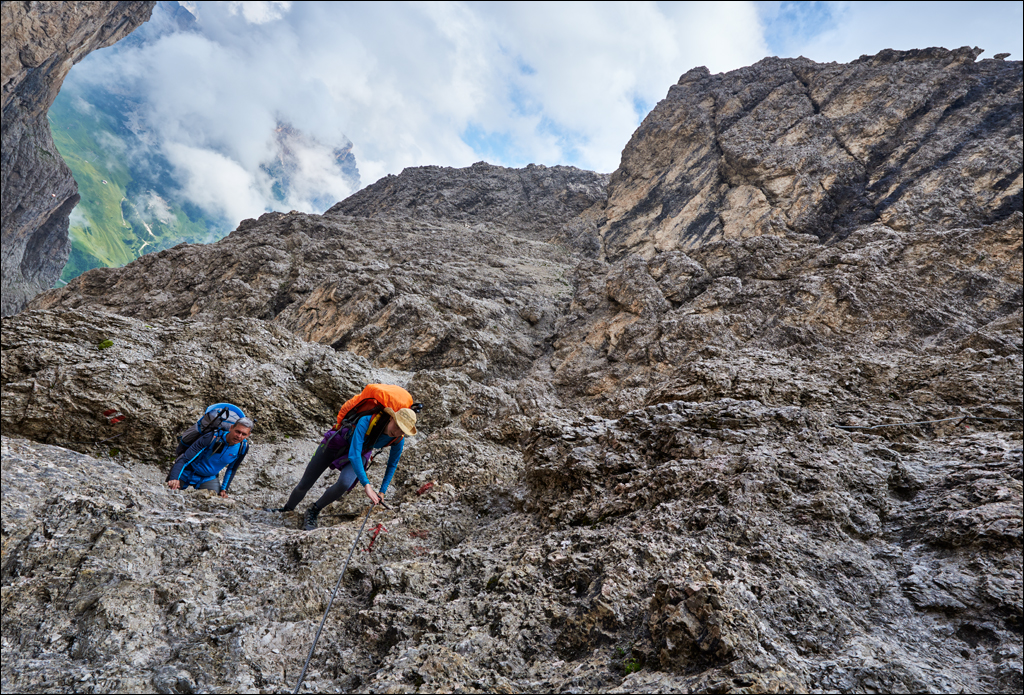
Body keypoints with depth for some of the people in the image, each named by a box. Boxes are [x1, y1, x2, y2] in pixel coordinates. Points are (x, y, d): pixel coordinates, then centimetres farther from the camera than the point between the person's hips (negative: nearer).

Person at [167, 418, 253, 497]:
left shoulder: (243, 447, -19)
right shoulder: (213, 438, -33)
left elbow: (232, 469, 0)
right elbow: (184, 459, -33)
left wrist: (224, 489, -1)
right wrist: (174, 478, -47)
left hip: (208, 479, 3)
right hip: (186, 474, -3)